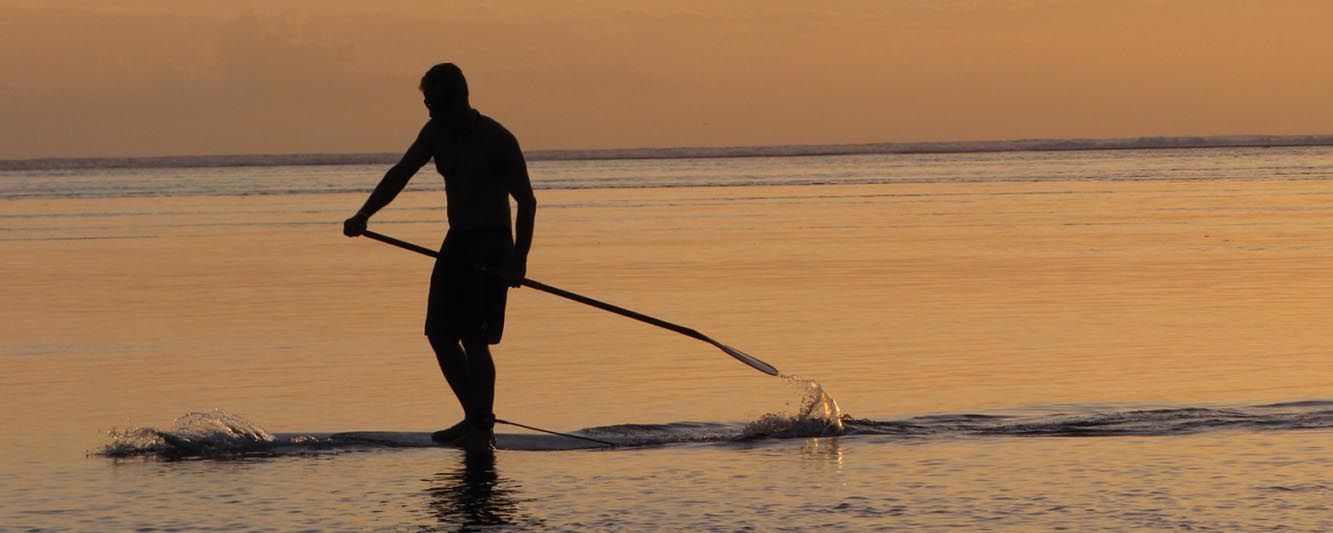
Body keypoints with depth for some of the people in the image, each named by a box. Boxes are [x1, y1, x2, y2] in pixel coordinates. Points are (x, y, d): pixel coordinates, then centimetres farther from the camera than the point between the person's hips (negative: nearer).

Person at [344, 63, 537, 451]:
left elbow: (526, 201, -11)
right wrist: (364, 214, -5)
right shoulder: (438, 132, 6)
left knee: (474, 338, -12)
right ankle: (476, 419, 16)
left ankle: (482, 429, -7)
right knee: (440, 333, 5)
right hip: (456, 243, 8)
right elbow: (401, 174, 7)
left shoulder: (497, 141, -14)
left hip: (490, 248, -8)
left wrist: (518, 259, -18)